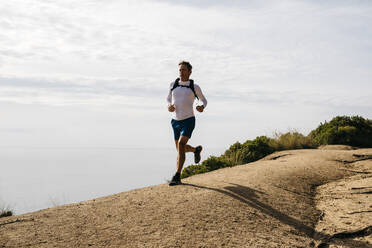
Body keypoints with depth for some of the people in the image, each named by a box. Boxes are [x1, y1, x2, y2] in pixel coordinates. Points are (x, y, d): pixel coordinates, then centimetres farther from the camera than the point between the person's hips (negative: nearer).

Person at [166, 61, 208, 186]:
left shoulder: (194, 87, -1)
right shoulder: (173, 85, 6)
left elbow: (204, 100, 12)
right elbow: (169, 99, 21)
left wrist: (202, 107, -12)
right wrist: (169, 106, -3)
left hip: (188, 120, -5)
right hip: (176, 121, 5)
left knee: (181, 144, -24)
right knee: (180, 149, 15)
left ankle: (177, 177, -23)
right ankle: (196, 149, 49)